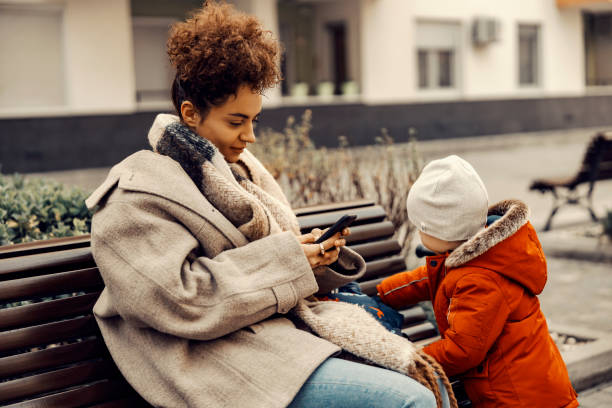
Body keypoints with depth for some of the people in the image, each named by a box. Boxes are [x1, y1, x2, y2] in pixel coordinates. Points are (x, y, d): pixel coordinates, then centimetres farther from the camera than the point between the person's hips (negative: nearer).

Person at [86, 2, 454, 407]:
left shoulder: (241, 168, 17)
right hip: (230, 356, -8)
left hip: (294, 325, 8)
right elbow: (180, 299, -19)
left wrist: (315, 256, 1)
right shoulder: (135, 195, -7)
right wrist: (284, 258, -15)